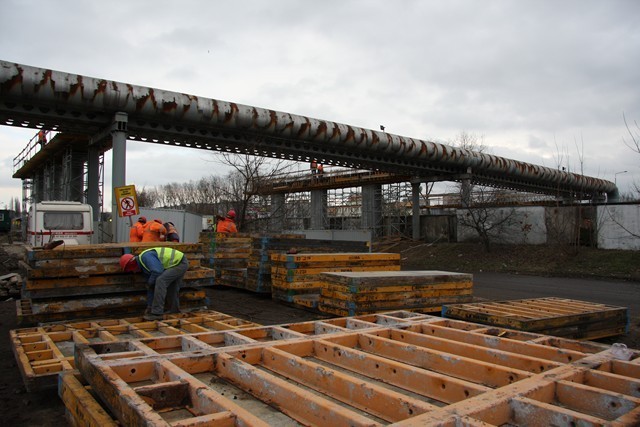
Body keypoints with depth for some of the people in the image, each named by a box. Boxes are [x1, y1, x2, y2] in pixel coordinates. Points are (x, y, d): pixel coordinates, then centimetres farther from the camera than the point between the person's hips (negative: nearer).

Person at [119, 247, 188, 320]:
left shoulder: (145, 256, -16)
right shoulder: (144, 266, 15)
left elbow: (157, 272, -29)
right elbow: (152, 286, 20)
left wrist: (149, 283, -8)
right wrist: (149, 304, 22)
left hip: (179, 262, -11)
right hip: (181, 263, 11)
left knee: (160, 281, -18)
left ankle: (157, 313, -15)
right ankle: (174, 309, 39)